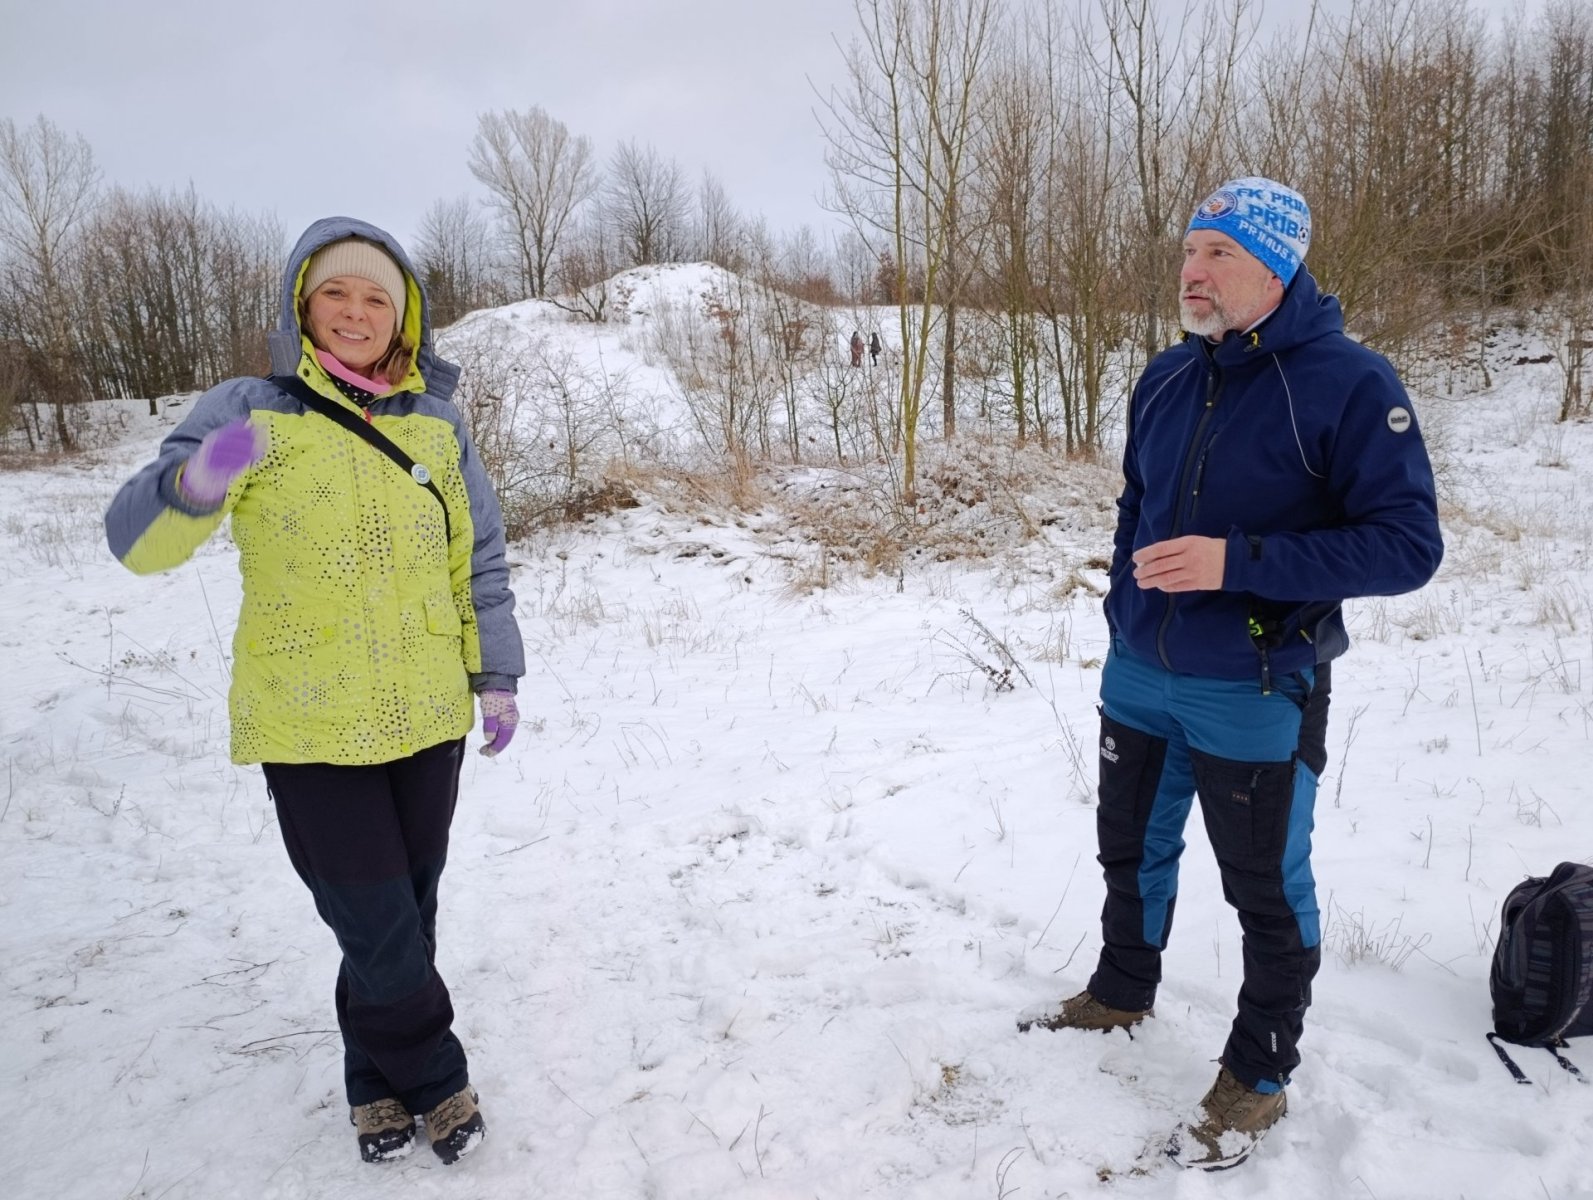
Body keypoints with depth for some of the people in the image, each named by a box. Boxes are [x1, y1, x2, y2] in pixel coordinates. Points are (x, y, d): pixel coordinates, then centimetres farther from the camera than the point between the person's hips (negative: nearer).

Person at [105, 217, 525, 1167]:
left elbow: (480, 558, 12)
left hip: (428, 717, 3)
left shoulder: (437, 421, 5)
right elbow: (138, 539, -12)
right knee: (379, 927, 0)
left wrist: (496, 675, 10)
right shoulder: (251, 410, -4)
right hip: (311, 727, -3)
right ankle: (437, 1078, 28)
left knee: (408, 916, 14)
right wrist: (197, 480, -33)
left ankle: (379, 1077, 38)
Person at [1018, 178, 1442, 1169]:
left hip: (1254, 695, -6)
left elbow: (1408, 545, -19)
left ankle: (1259, 1079, 32)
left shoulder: (1349, 384, -16)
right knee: (1134, 850, 22)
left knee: (1267, 889, 11)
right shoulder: (1166, 381, 3)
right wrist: (1124, 616, 13)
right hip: (1141, 678, 6)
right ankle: (1123, 993, 47)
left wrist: (1237, 562, -27)